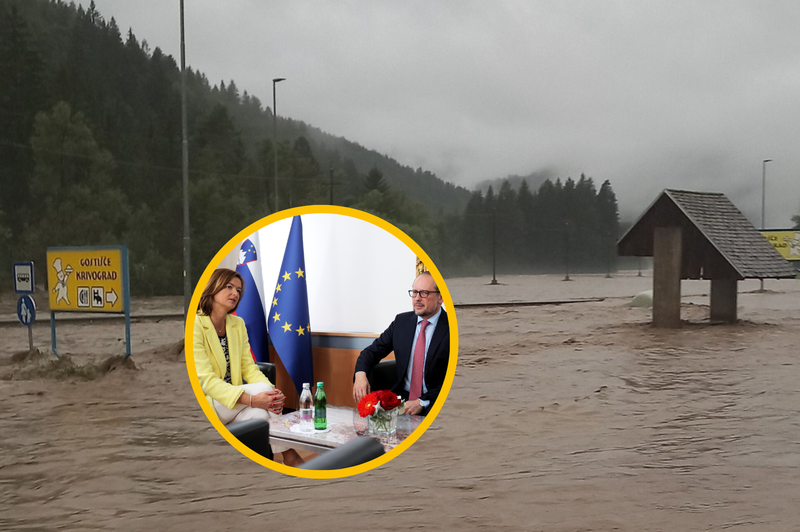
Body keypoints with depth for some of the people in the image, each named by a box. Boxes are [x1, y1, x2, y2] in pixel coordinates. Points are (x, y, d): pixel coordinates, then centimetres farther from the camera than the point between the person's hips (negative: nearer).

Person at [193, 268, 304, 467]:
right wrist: (251, 399, -34)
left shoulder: (238, 324, 9)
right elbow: (206, 379, -22)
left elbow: (248, 367, 5)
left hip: (233, 408, 6)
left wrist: (272, 393, -17)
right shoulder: (195, 325, -15)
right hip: (205, 404, -6)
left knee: (260, 413, -27)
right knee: (262, 388, -26)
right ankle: (291, 457, -19)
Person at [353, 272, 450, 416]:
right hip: (402, 397, 5)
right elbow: (373, 351, 13)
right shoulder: (401, 321, 10)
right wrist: (360, 374, -10)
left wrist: (422, 402, -20)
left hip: (434, 404, -5)